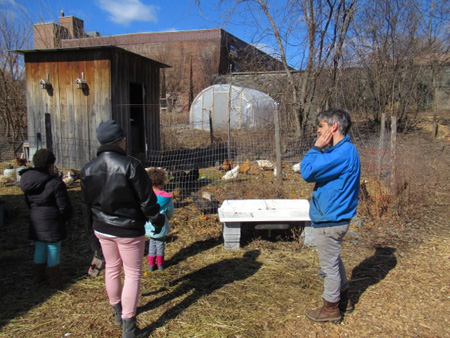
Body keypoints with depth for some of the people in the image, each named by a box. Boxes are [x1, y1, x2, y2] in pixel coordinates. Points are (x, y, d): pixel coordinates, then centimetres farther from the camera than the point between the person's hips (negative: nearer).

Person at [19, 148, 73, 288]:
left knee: (40, 247, 20)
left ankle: (38, 276, 34)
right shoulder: (55, 183, -20)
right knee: (53, 249, 5)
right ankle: (55, 279, 18)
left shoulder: (28, 181, 2)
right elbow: (64, 206, -16)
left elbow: (28, 202, 13)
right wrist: (67, 217, 2)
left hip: (36, 220, 7)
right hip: (52, 221, -7)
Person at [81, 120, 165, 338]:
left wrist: (93, 224, 21)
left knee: (111, 268, 22)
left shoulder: (88, 169, -3)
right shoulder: (130, 166, -22)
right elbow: (147, 199, -17)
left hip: (103, 228, 6)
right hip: (128, 230, -6)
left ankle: (117, 313, 40)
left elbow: (87, 202, 8)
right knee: (132, 273, 7)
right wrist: (157, 220, -2)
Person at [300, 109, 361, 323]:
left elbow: (307, 171, -26)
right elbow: (313, 173, 12)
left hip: (329, 220, -10)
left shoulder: (342, 153, -23)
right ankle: (343, 300, 41)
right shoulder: (344, 150, 10)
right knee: (334, 261, 24)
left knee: (329, 264, 6)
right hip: (334, 217, 10)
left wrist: (317, 147, -17)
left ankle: (331, 309, 24)